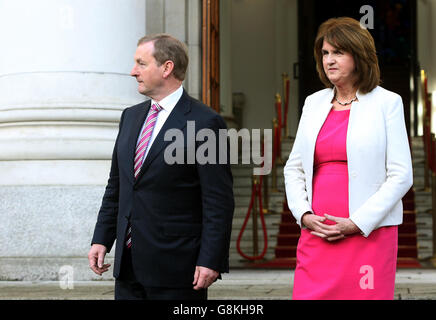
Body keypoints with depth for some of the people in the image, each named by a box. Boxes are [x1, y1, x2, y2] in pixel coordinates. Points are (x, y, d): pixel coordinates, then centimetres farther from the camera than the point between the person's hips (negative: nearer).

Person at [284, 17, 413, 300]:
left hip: (369, 233, -3)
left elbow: (401, 176, -5)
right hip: (316, 233, 4)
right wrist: (304, 215, 0)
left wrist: (357, 223, -11)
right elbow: (294, 168, 16)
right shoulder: (314, 103, 14)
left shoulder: (387, 103, 0)